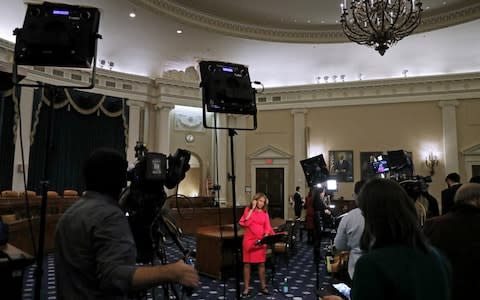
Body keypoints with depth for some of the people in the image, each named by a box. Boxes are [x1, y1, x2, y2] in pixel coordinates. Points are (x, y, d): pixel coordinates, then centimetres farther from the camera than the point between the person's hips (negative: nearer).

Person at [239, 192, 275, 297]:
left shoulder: (265, 213, 8)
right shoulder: (248, 210, 2)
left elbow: (267, 227, 3)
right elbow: (244, 223, -14)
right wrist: (252, 209, -12)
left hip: (261, 241, 2)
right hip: (249, 240, -2)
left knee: (261, 263, 7)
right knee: (247, 263, 2)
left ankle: (263, 286, 20)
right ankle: (246, 287, 12)